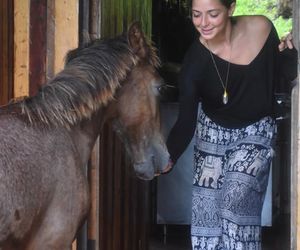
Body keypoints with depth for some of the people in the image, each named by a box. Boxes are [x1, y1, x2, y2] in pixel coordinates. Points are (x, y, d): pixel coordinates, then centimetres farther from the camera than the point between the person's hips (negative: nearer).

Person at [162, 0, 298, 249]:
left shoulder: (261, 28, -19)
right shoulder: (195, 60, -21)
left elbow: (277, 80, -3)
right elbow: (186, 121, -23)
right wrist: (167, 158, -39)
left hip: (256, 133, -1)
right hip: (212, 133, 1)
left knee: (235, 199, -19)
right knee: (206, 210, 1)